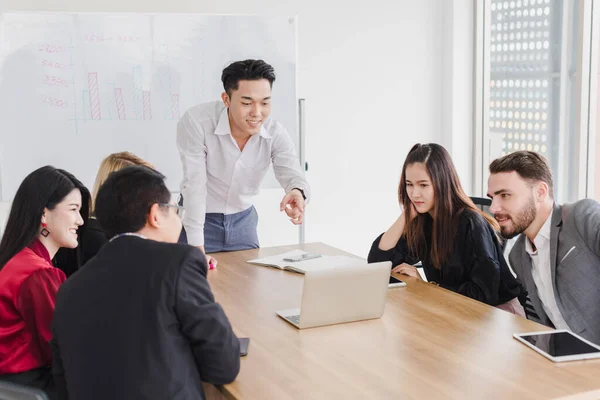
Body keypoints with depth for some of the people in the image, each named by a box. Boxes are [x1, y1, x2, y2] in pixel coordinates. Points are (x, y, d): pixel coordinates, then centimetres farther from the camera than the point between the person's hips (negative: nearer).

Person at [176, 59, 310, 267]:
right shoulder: (196, 122, -27)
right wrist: (197, 248, -30)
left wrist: (297, 192, -49)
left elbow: (292, 174, -22)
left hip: (243, 219, 4)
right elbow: (195, 183, -27)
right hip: (200, 220, -3)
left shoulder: (276, 134, -15)